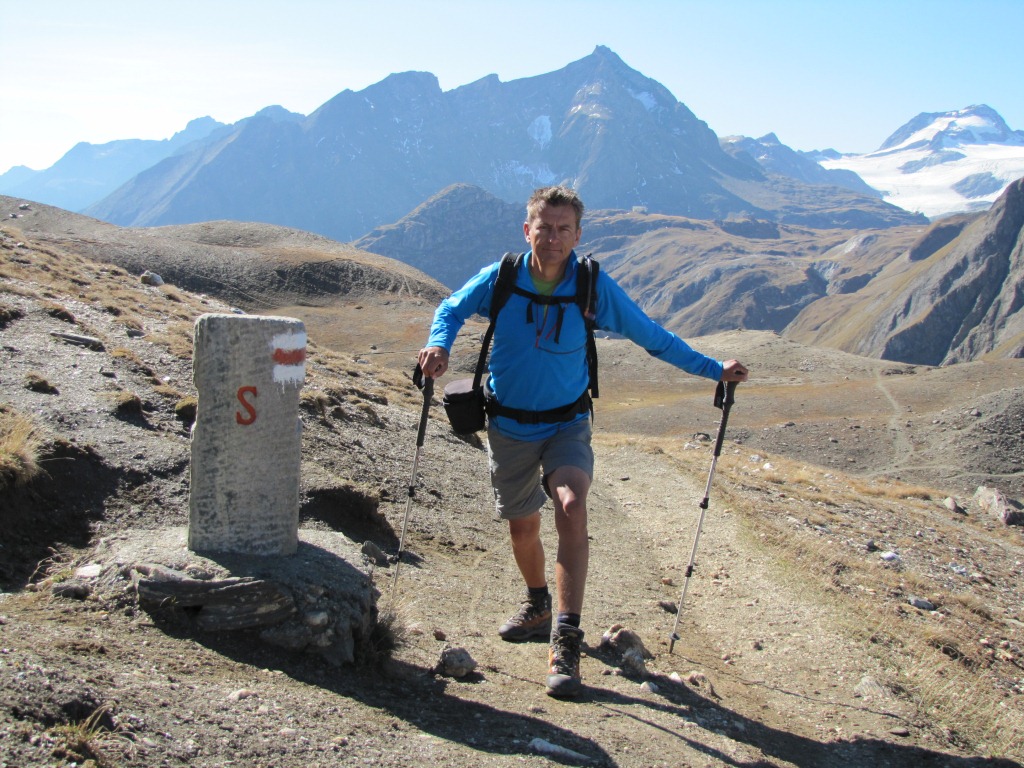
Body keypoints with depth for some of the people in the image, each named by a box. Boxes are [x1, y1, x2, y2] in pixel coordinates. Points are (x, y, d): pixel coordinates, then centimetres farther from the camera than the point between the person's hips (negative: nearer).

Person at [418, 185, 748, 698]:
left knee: (571, 507, -27)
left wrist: (714, 370, -4)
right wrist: (439, 345, -18)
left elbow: (652, 337, -4)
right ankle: (538, 607, 43)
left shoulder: (595, 286, -13)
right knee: (522, 526, 13)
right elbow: (452, 309, 4)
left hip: (566, 424, -2)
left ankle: (566, 640, -24)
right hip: (509, 425, 2)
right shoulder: (500, 279, -11)